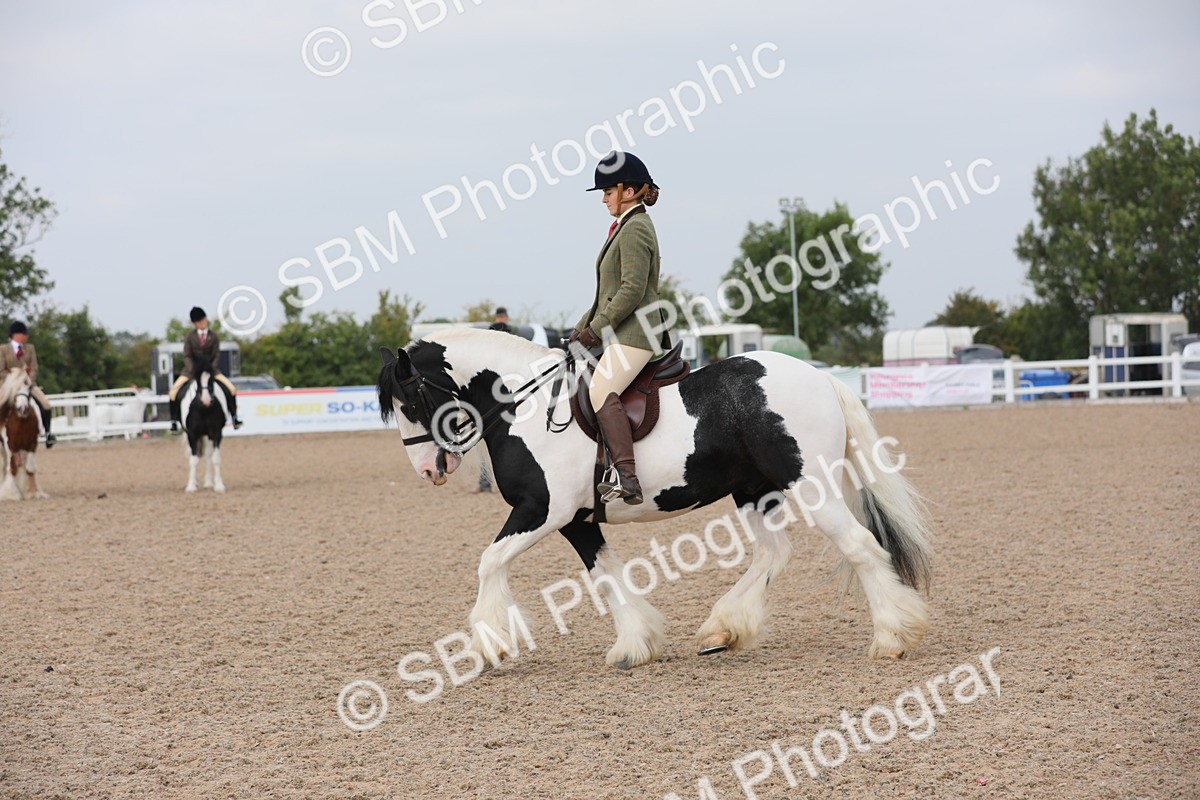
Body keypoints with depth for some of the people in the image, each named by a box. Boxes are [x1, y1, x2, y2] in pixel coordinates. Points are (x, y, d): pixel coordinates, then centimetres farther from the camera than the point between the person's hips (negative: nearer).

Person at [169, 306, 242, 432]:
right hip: (191, 369, -1)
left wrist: (211, 370, -16)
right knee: (173, 392, -19)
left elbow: (216, 356, -2)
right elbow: (187, 356, -5)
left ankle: (234, 416, 2)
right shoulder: (190, 336, -3)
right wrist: (192, 371, -19)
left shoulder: (213, 337, -1)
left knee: (231, 389, -13)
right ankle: (174, 420, -5)